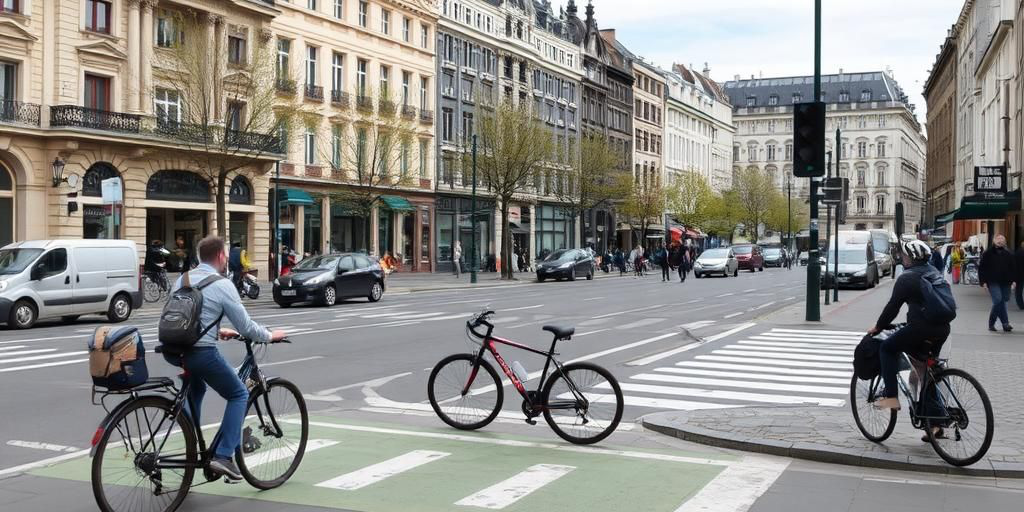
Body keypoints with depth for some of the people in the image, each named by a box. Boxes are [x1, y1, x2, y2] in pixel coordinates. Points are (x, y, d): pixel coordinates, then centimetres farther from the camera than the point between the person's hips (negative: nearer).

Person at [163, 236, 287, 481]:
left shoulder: (183, 279, 14)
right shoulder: (222, 285, -7)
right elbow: (246, 327, -4)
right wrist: (270, 336, 13)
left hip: (172, 351, 7)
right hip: (201, 353, -7)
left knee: (196, 388, 35)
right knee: (238, 395, 10)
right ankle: (223, 456, -2)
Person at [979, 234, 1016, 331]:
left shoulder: (1008, 254, 12)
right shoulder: (987, 254, 1)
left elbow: (1013, 268, 16)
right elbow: (981, 268, 0)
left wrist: (1013, 280, 4)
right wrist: (983, 282, -7)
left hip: (1005, 283, 4)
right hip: (993, 282, -4)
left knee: (997, 303, 6)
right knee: (999, 300, -19)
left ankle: (991, 323, 20)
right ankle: (1005, 323, -15)